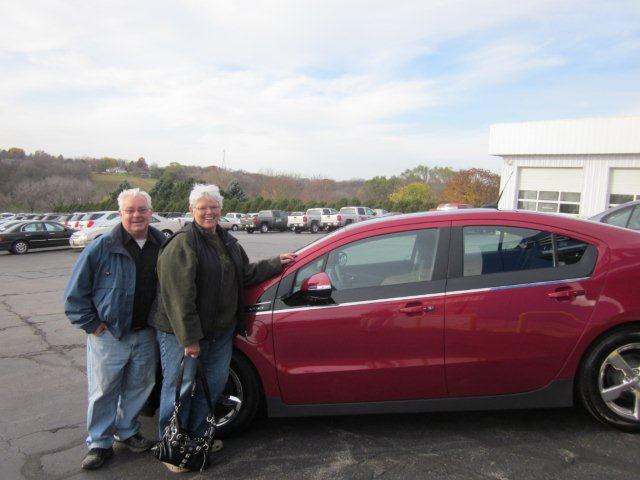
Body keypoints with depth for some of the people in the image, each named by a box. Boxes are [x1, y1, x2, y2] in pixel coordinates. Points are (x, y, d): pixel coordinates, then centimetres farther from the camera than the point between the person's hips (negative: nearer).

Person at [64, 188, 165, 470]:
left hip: (146, 334, 3)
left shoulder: (163, 246, -1)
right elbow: (76, 292, -7)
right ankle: (99, 444, 25)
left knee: (138, 388, 16)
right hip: (109, 334, -3)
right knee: (103, 391, 7)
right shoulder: (102, 248, -11)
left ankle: (127, 431, 37)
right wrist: (91, 324, -8)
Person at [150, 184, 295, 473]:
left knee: (212, 384, 17)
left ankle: (197, 434, 37)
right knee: (180, 387, 3)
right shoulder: (182, 243, -16)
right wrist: (189, 338, -23)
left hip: (220, 330, 8)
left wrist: (276, 263, 16)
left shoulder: (227, 242, 12)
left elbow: (246, 274, 21)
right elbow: (179, 296, -21)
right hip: (182, 332, -8)